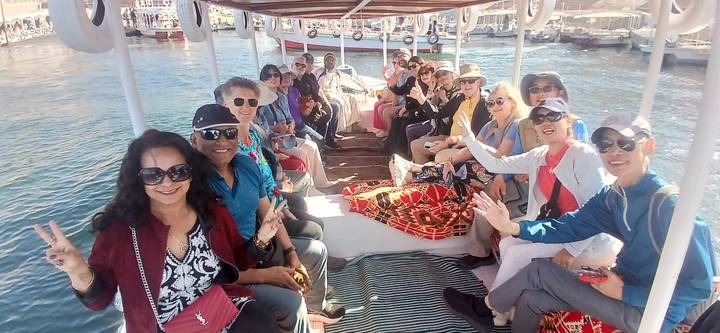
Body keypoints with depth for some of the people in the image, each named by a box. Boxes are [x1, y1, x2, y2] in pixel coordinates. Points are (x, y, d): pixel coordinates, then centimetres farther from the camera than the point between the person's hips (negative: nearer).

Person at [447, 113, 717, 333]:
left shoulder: (669, 206, -24)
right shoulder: (612, 196, -1)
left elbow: (700, 285, -21)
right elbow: (571, 225, -4)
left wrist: (624, 292, -19)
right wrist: (512, 227, -18)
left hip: (647, 311, -6)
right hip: (626, 287, 6)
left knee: (537, 271, -9)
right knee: (531, 299, -2)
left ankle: (483, 308, 15)